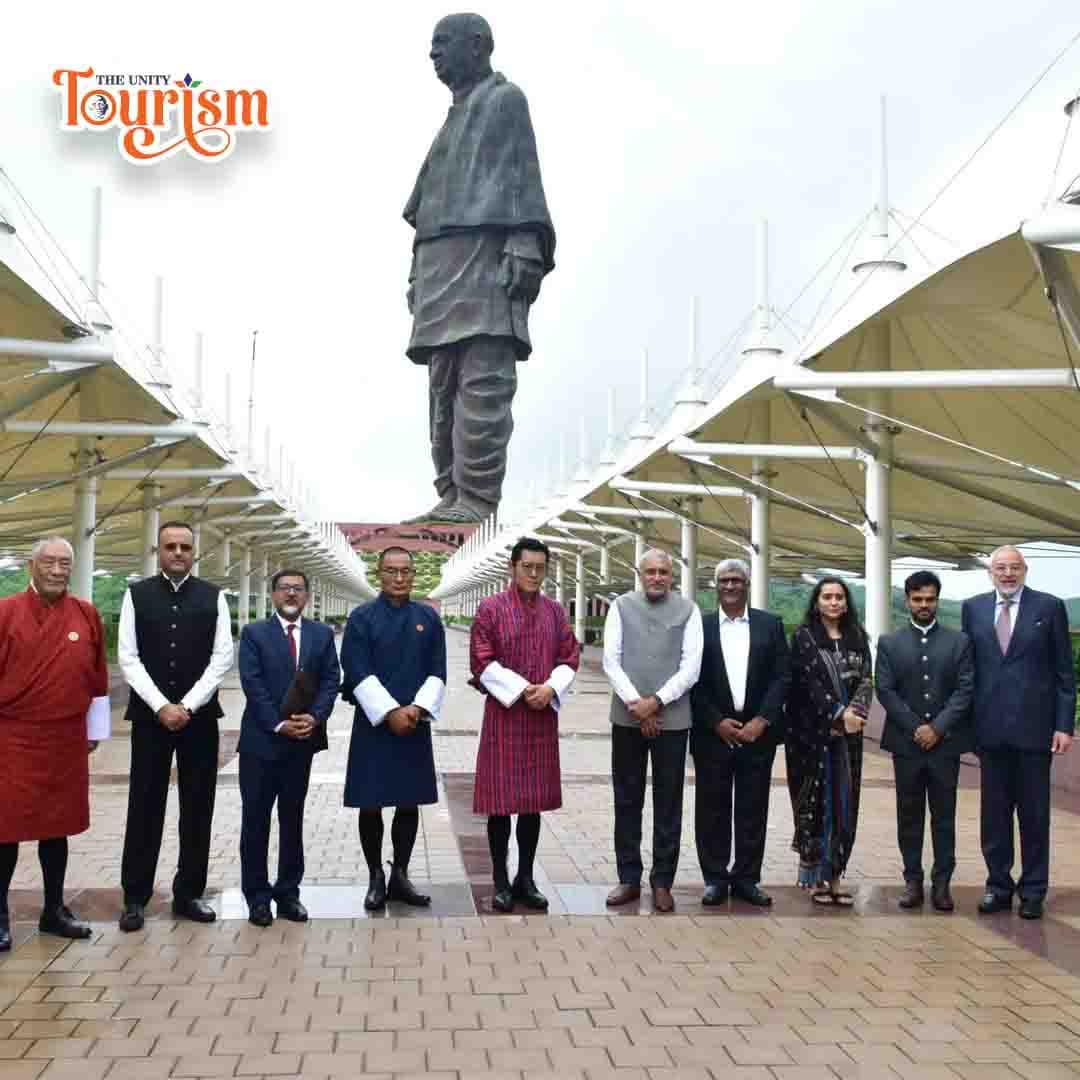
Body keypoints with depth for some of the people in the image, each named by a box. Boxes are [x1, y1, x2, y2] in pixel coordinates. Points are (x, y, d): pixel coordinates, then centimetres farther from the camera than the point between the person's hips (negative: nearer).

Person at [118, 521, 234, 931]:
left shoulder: (213, 597, 4)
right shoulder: (136, 594, 3)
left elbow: (222, 657, -2)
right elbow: (128, 658, -3)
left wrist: (187, 706, -10)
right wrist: (161, 706, -12)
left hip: (199, 716, 1)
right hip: (149, 715, -1)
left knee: (198, 808, 6)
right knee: (144, 807, 2)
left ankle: (189, 893, 16)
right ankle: (135, 897, 12)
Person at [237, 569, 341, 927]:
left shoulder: (322, 634, 8)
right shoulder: (254, 633, 0)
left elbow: (330, 680, 1)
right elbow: (252, 685, -8)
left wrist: (315, 717, -15)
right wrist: (278, 725, -16)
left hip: (302, 740, 3)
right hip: (261, 740, -2)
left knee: (293, 819, 10)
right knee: (256, 820, 4)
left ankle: (288, 892, 19)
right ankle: (257, 895, 13)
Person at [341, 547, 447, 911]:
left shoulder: (428, 618, 6)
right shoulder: (362, 618, -2)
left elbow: (437, 673, 3)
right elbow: (358, 673, -9)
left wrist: (418, 709, -12)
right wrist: (390, 712, -16)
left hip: (415, 725, 3)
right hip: (374, 724, -2)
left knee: (409, 803, 7)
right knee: (371, 804, 2)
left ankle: (400, 876, 20)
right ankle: (376, 878, 16)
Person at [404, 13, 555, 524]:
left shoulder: (505, 98, 8)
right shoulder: (454, 116, 30)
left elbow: (522, 175, -6)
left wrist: (524, 247, -20)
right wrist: (418, 272, 17)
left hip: (486, 252, -9)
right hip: (442, 262, 9)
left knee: (483, 381, -16)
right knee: (444, 386, 3)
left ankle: (478, 498, -21)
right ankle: (451, 495, 3)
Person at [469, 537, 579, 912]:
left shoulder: (555, 611, 9)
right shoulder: (490, 609, -3)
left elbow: (570, 659, 9)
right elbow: (482, 662, -8)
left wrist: (550, 689, -10)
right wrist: (522, 690, -15)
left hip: (543, 716, 4)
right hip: (502, 714, -4)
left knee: (535, 798, 8)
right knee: (500, 799, 0)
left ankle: (526, 878, 19)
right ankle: (501, 882, 11)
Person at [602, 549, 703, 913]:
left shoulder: (688, 609, 2)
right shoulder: (621, 606, 5)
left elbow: (691, 666, -3)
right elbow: (610, 660, 0)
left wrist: (656, 701, -11)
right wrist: (635, 703, -10)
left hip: (672, 719, -1)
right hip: (627, 717, 1)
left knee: (668, 803, 5)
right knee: (627, 801, 7)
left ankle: (662, 881, 15)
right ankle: (629, 878, 17)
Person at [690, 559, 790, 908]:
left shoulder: (770, 625, 5)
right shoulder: (700, 626, 2)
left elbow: (782, 676, 1)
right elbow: (693, 682, -1)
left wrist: (762, 721, -9)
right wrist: (718, 722, -9)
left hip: (757, 732, 1)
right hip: (713, 733, -1)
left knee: (753, 810, 6)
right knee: (712, 810, 4)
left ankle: (746, 878, 16)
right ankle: (715, 879, 14)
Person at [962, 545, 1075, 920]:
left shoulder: (1049, 607, 0)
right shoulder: (973, 608, 7)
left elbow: (1064, 671, 0)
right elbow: (967, 667, 8)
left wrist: (1064, 725, -6)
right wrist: (966, 722, 3)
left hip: (1034, 727, -2)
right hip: (991, 727, 2)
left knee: (1034, 813, 7)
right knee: (994, 814, 9)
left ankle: (1033, 891, 19)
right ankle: (998, 886, 21)